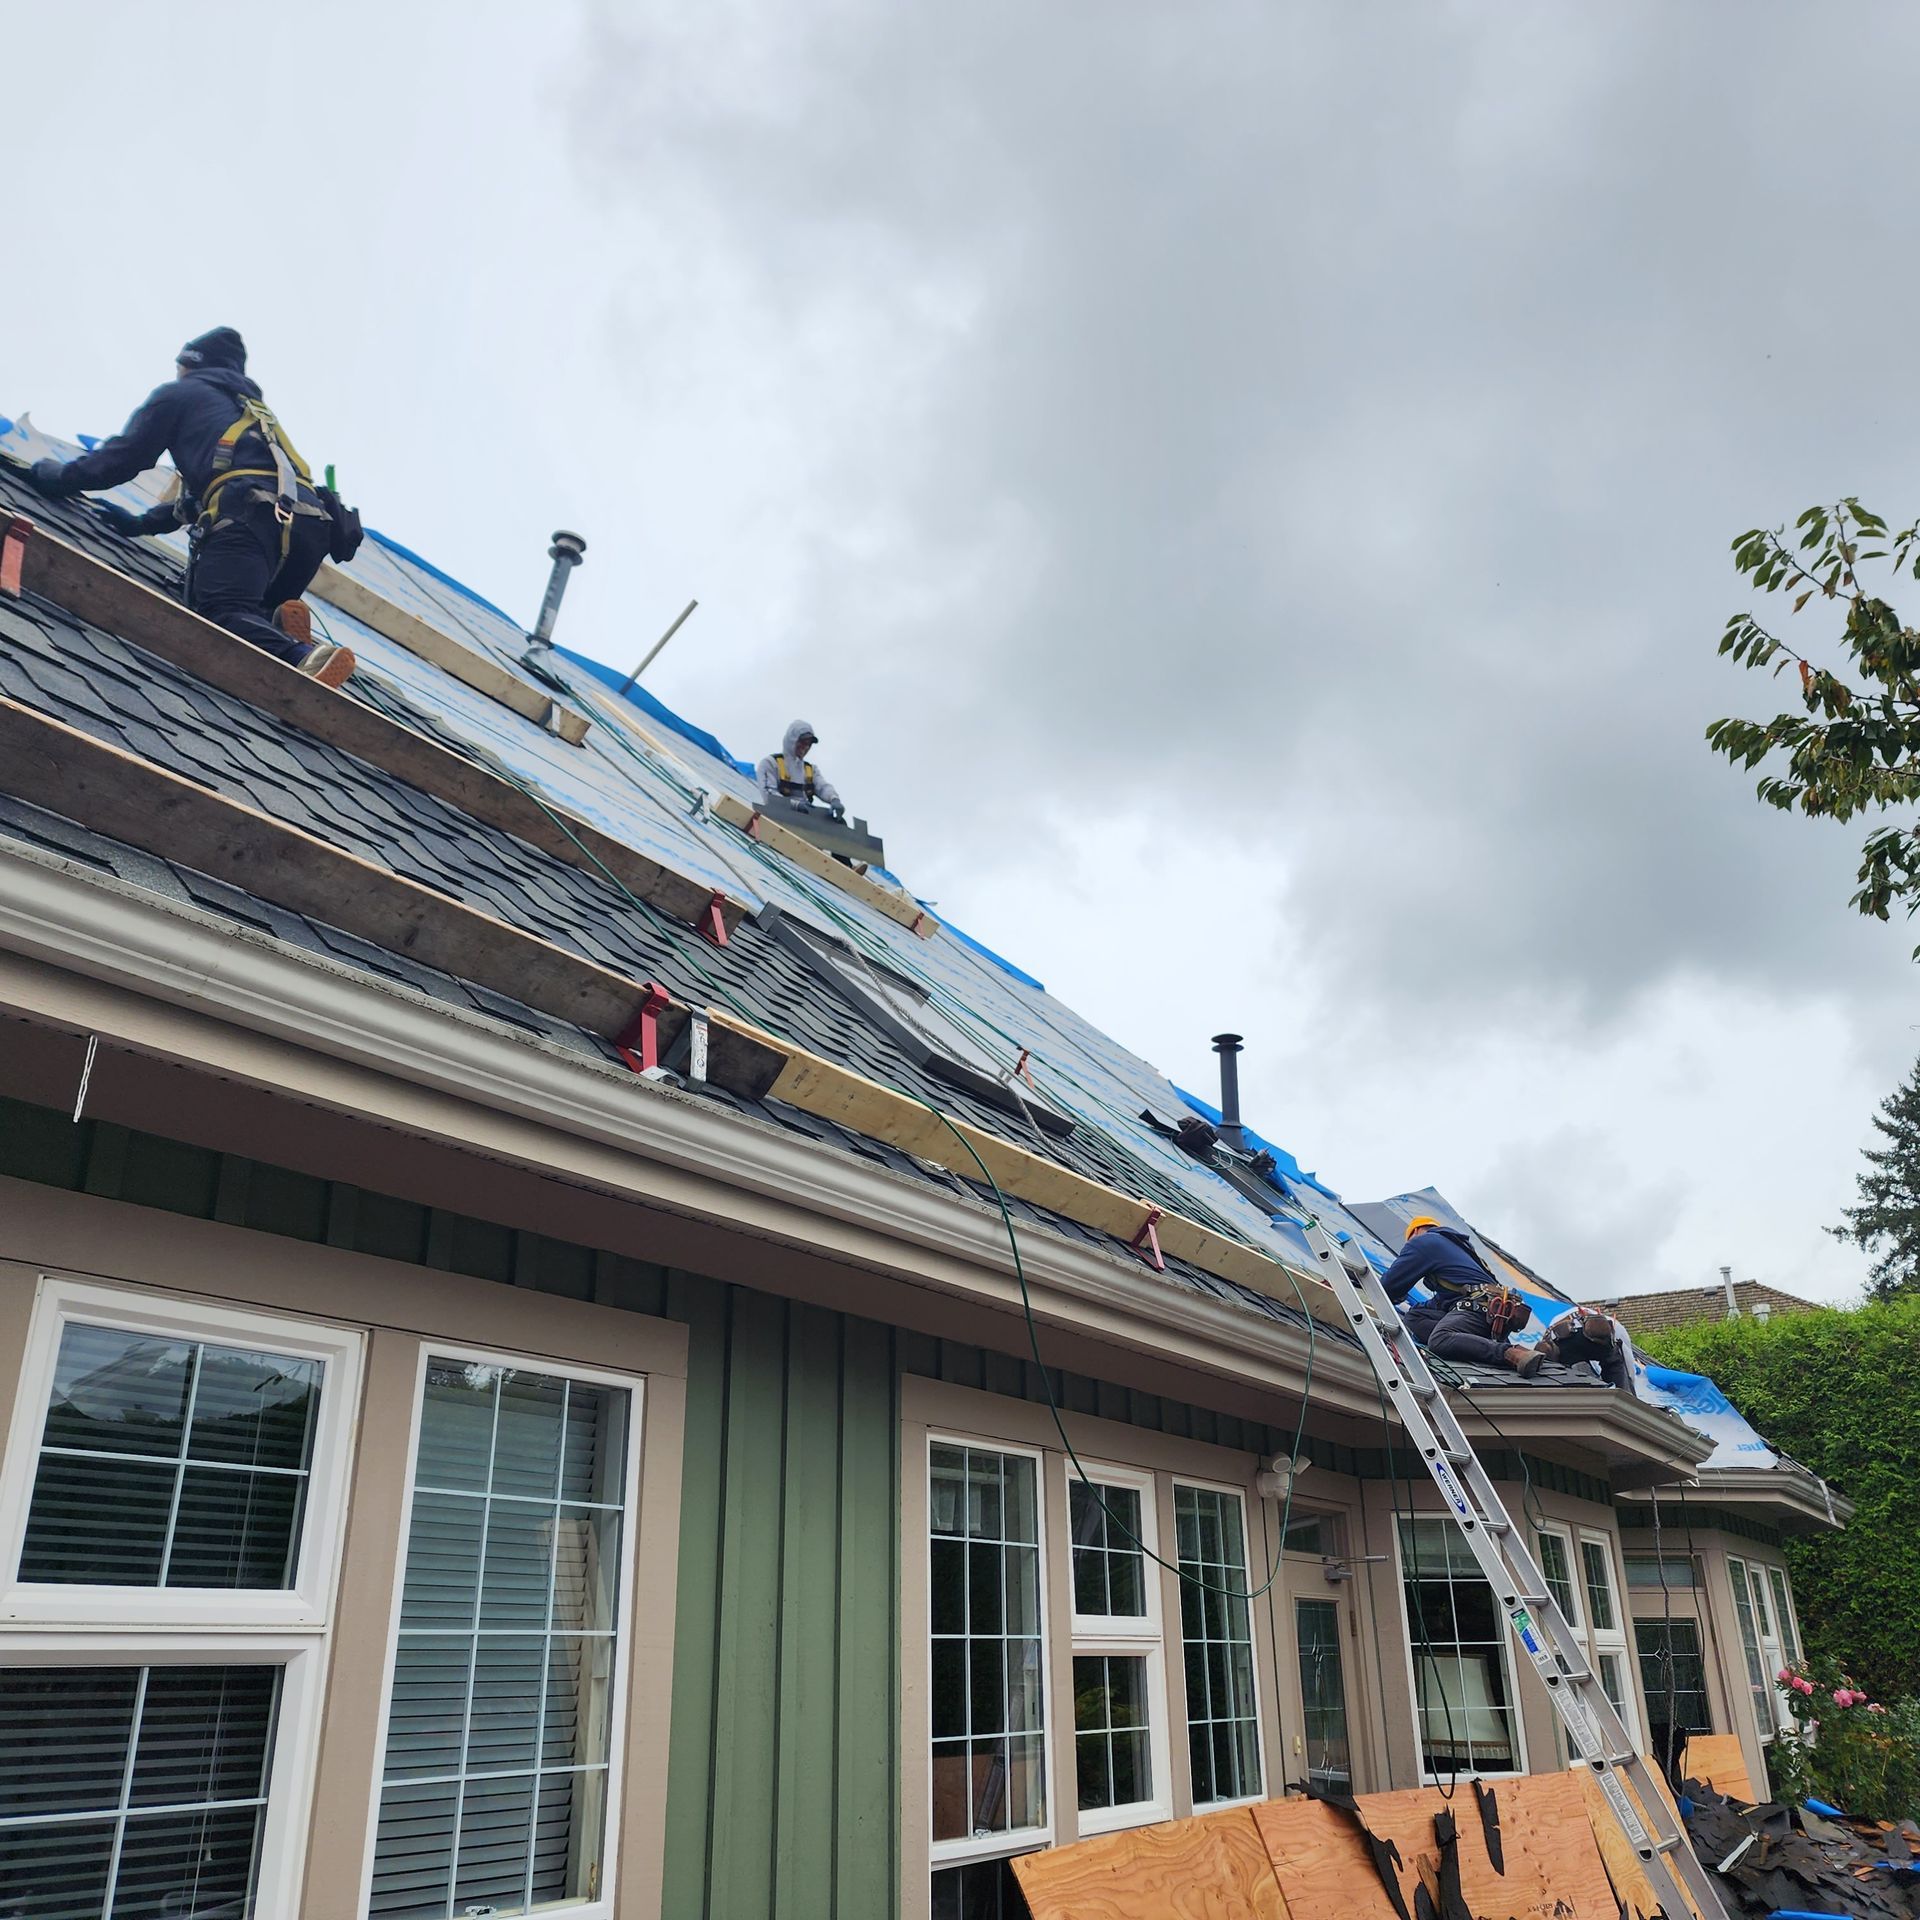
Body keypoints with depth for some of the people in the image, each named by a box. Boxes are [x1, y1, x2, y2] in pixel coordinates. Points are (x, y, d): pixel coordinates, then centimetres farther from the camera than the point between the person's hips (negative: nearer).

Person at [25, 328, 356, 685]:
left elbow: (123, 457, 19)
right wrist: (142, 523, 51)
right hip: (310, 524, 7)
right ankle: (283, 628, -19)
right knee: (252, 614, 17)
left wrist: (56, 475, 35)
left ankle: (305, 658, -51)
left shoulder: (178, 393, 23)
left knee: (220, 613, -22)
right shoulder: (252, 409, 42)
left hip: (252, 518, -7)